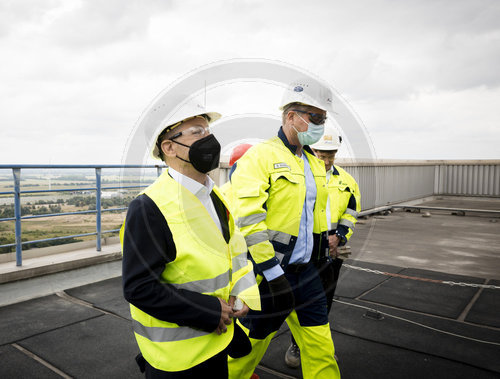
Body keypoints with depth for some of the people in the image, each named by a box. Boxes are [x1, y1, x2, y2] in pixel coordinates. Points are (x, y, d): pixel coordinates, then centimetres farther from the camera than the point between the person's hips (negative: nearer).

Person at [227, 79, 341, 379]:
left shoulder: (315, 163, 12)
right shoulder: (260, 156, -14)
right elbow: (248, 222, -22)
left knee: (321, 348, 14)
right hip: (269, 273, -7)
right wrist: (274, 275, -22)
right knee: (250, 345, 11)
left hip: (307, 271, 7)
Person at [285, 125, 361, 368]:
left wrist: (338, 236, -8)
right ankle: (297, 344, 21)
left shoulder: (346, 181, 8)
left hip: (332, 251, 4)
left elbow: (352, 214, 10)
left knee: (325, 299, 15)